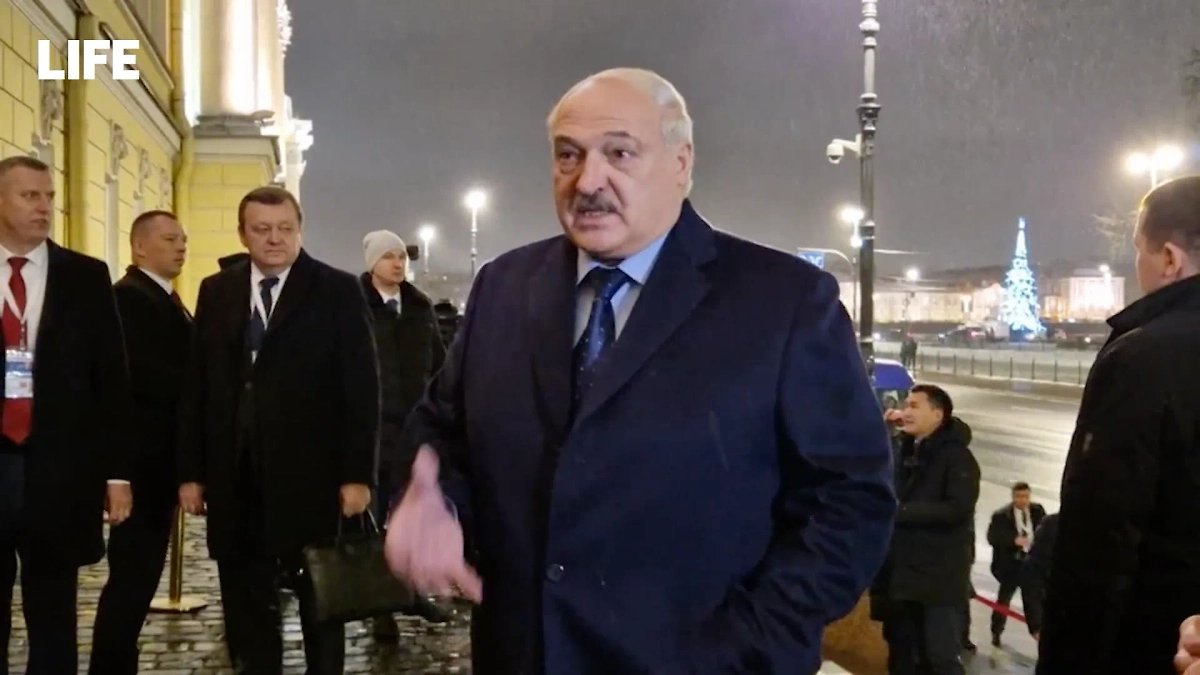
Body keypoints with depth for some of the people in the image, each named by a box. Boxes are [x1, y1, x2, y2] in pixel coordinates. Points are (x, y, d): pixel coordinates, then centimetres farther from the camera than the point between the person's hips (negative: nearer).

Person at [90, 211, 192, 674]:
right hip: (143, 458, -10)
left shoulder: (164, 300, 19)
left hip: (161, 457, 10)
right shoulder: (128, 296, -12)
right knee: (134, 571, -7)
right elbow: (143, 373, -23)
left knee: (142, 570, 12)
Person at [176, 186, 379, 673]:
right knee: (244, 602, 11)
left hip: (309, 474, -3)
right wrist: (190, 471, 4)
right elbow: (197, 385, 8)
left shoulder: (337, 290, -2)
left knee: (320, 598, 10)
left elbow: (361, 387, -5)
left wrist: (357, 473, -11)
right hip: (234, 475, 3)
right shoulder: (216, 292, 9)